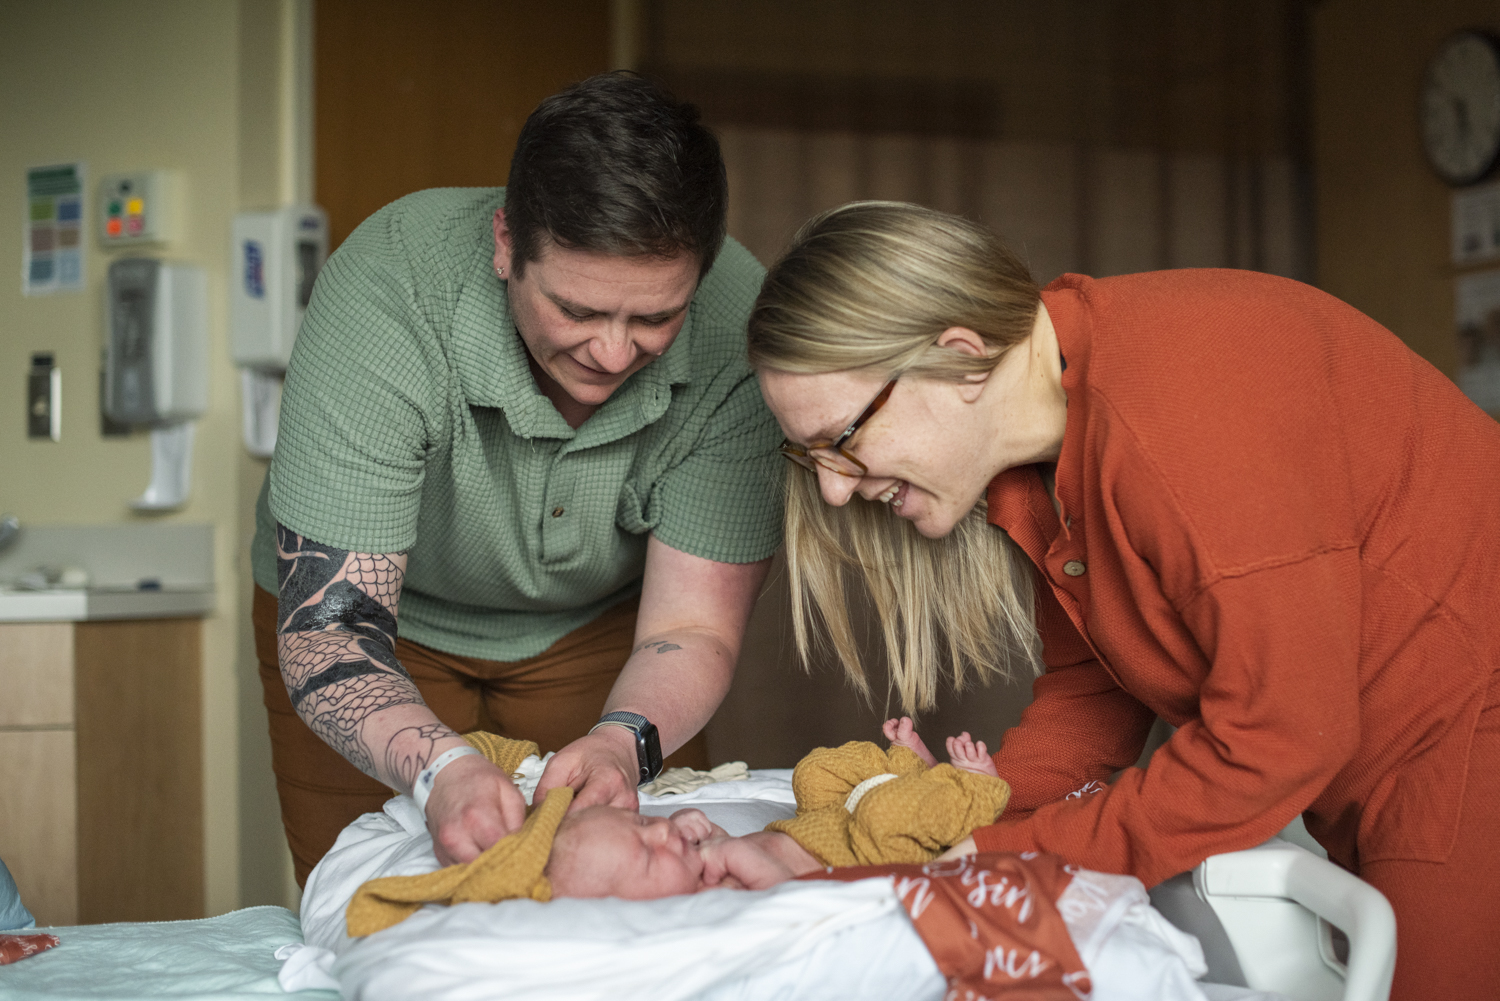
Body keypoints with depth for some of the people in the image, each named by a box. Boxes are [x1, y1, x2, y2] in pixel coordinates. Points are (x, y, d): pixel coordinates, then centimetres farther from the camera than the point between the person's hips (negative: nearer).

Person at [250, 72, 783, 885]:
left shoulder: (736, 325, -30)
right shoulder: (385, 294, -35)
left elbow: (691, 631, -24)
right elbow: (328, 624, -36)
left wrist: (622, 741, -45)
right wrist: (440, 769, -54)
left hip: (597, 623, 2)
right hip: (394, 621, -1)